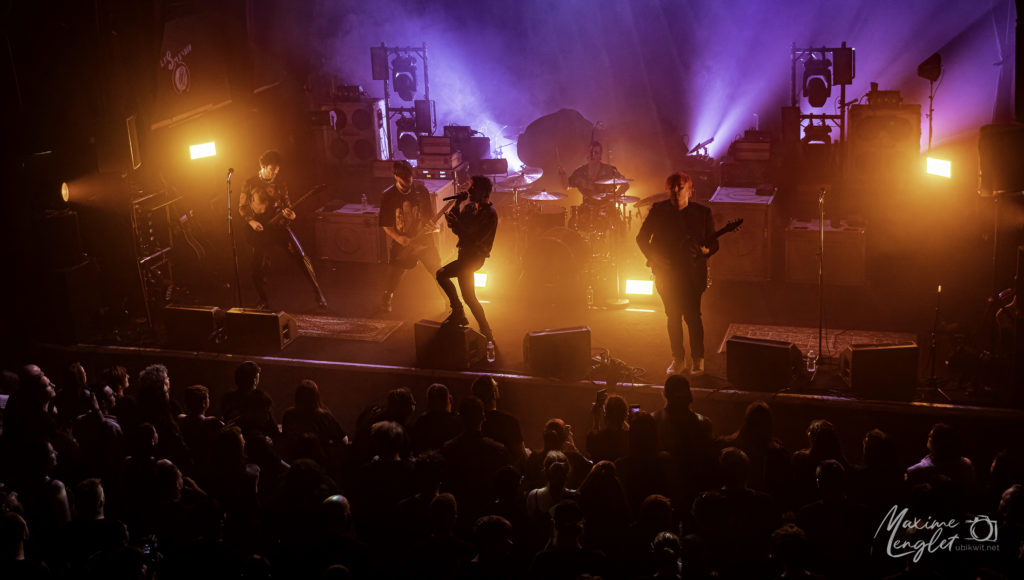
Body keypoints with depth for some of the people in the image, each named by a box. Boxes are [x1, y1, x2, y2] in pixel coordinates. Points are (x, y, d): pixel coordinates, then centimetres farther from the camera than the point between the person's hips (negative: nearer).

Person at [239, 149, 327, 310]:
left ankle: (319, 294, -4)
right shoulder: (250, 184, 2)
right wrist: (251, 221, -10)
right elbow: (242, 207, 5)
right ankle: (262, 301, 19)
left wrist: (289, 213, -10)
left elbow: (288, 206, 13)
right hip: (260, 229, -1)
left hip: (279, 226, 1)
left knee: (301, 256, -10)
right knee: (259, 267, -2)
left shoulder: (280, 186, 9)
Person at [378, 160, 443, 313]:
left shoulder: (420, 189, -3)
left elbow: (430, 213, 8)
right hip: (401, 243, -2)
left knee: (438, 271, 5)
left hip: (424, 239, 2)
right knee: (394, 274, 1)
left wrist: (431, 224, -14)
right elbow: (385, 225, -6)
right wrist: (398, 238, -22)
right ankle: (385, 303, 26)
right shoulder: (388, 196, -10)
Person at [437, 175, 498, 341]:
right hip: (465, 255, 9)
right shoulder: (470, 207, 7)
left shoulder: (490, 214, -18)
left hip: (474, 257, -9)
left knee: (442, 274, -17)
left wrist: (457, 225, -29)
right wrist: (456, 206, -3)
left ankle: (458, 313, -5)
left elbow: (475, 239, -25)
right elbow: (457, 229, 7)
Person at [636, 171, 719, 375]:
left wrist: (705, 251, -18)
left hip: (692, 273, -2)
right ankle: (678, 360, 19)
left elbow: (713, 242, 4)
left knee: (692, 315, -7)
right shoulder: (659, 210, 2)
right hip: (667, 272, 2)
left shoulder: (702, 212, 0)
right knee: (673, 316, 7)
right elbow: (642, 238, 8)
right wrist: (652, 257, -5)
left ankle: (698, 360, 8)